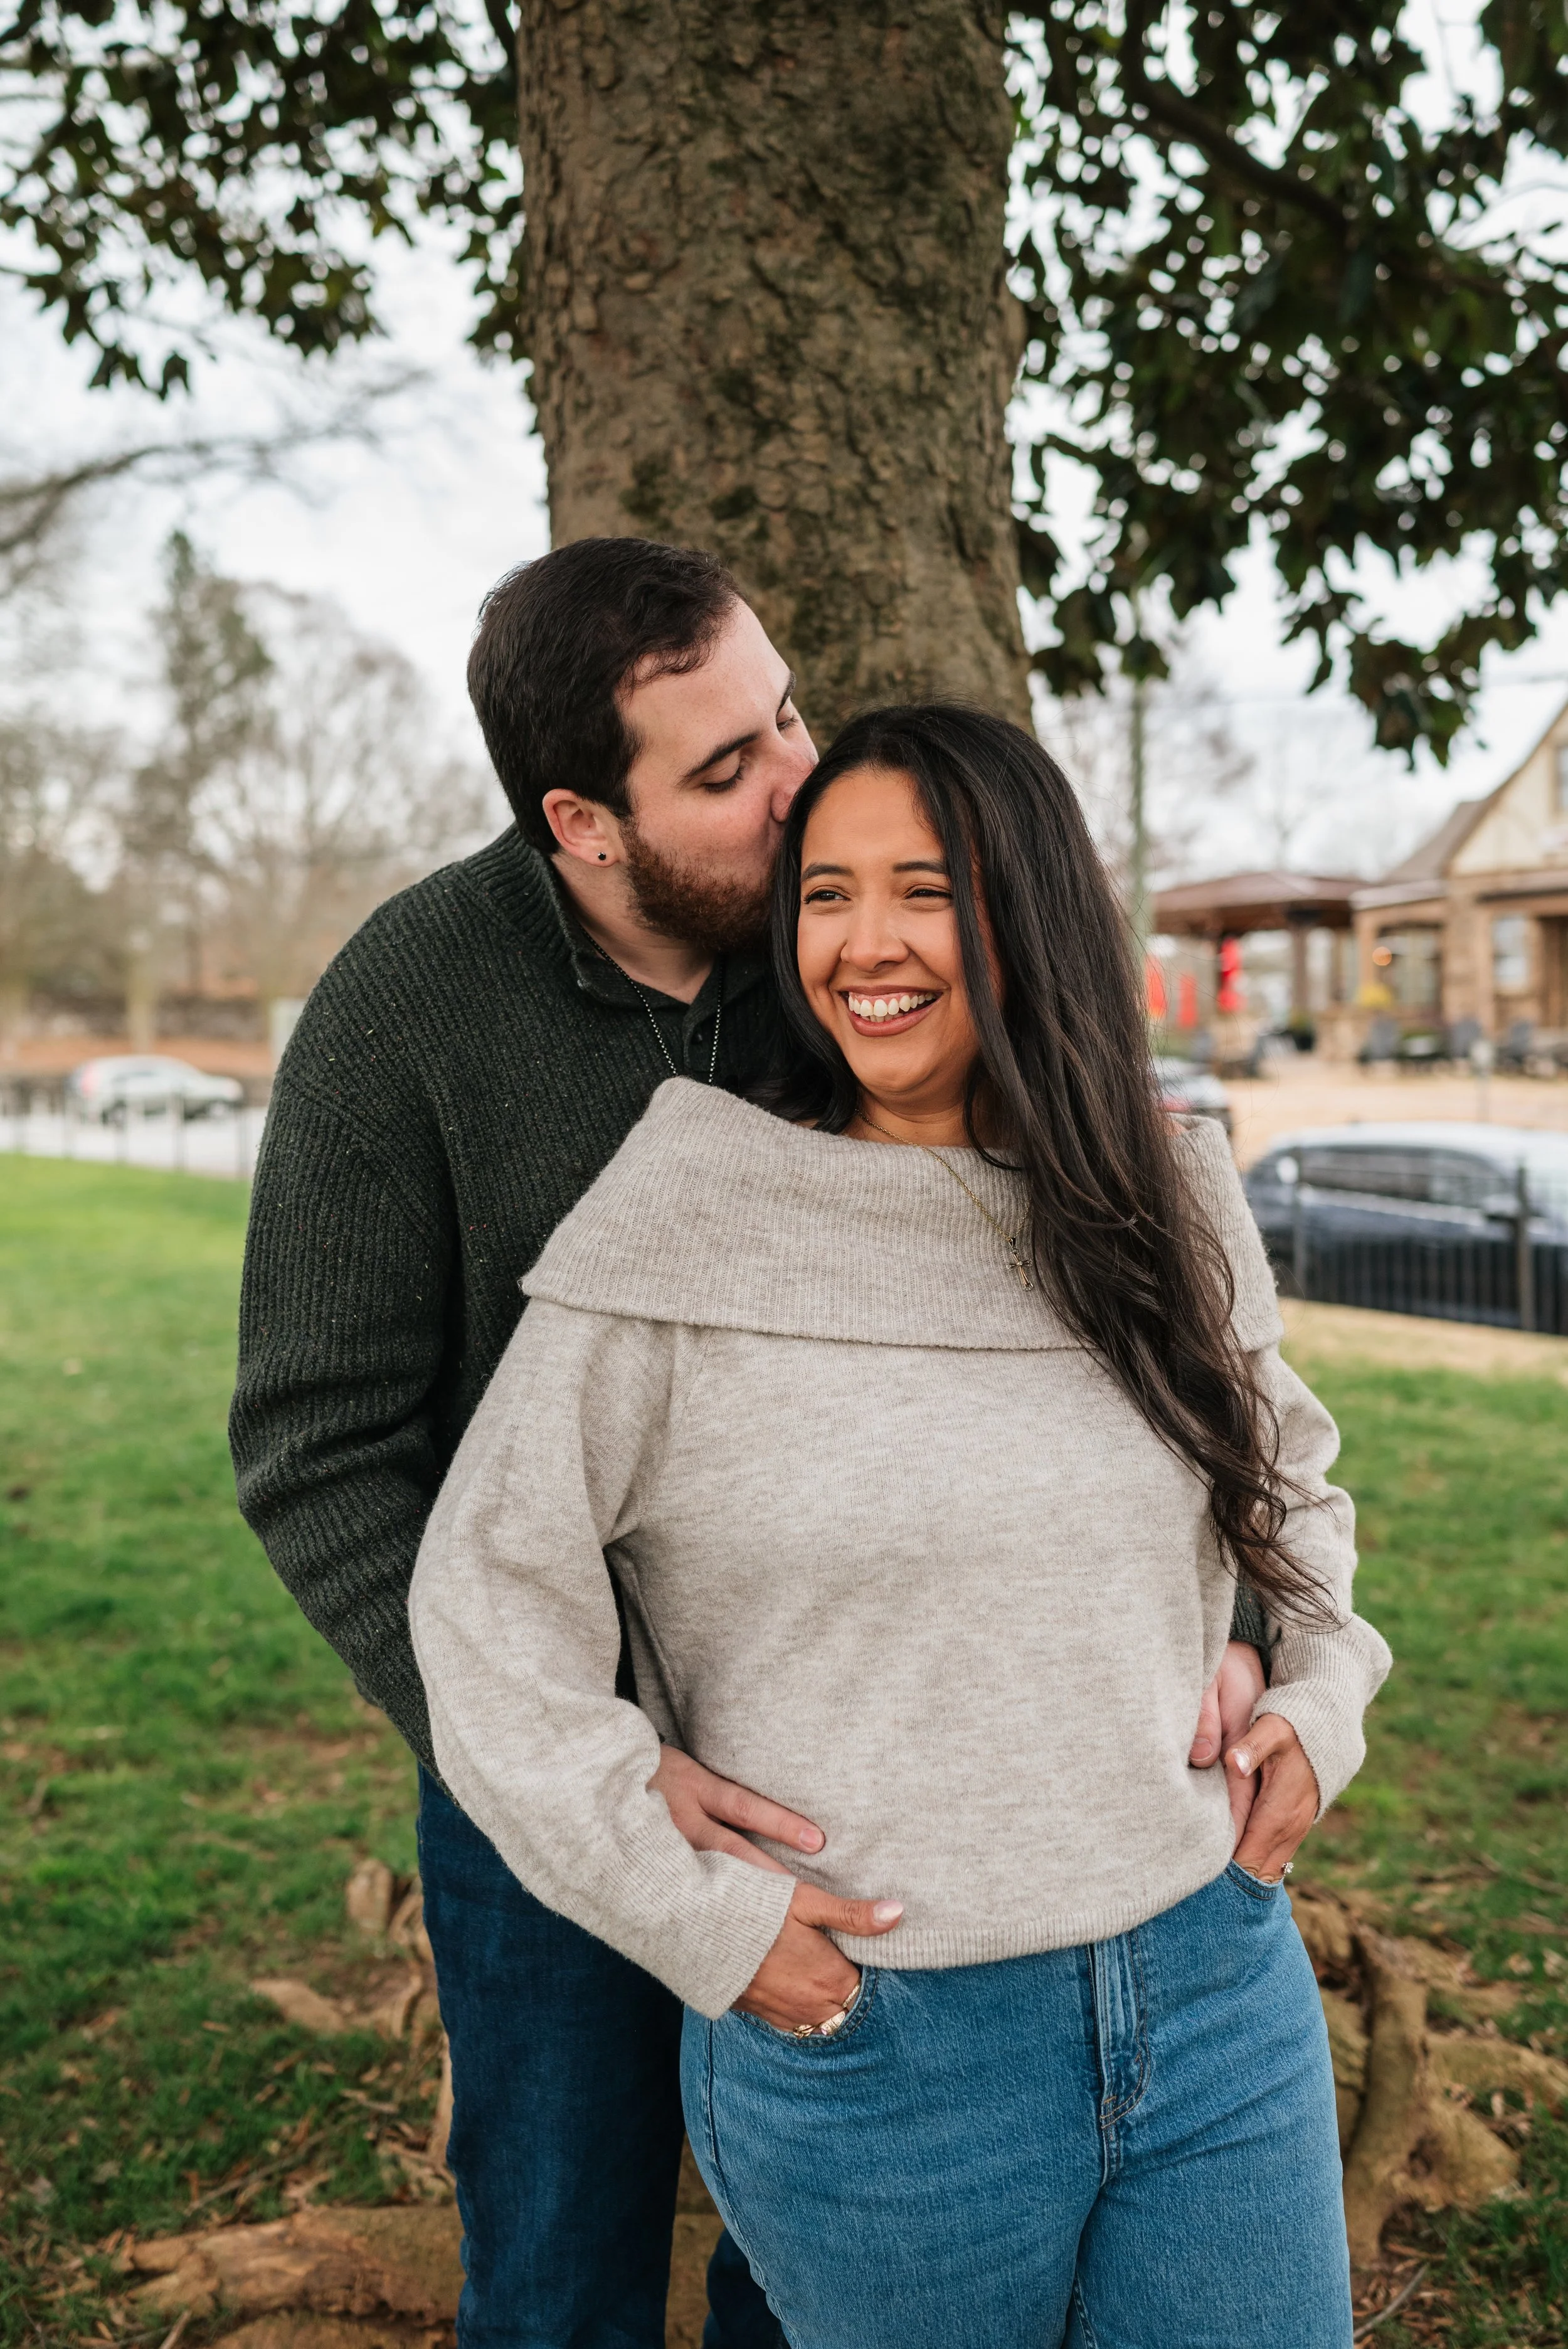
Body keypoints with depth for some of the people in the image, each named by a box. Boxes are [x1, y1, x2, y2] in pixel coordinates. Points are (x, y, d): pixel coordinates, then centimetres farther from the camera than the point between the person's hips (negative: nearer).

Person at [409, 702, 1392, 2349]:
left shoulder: (1168, 1208, 1)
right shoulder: (686, 1224, -12)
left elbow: (1288, 1467, 20)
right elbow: (488, 1597, -9)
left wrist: (1319, 1696, 5)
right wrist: (701, 1919, -10)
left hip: (1220, 1995, 4)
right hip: (866, 2041, -3)